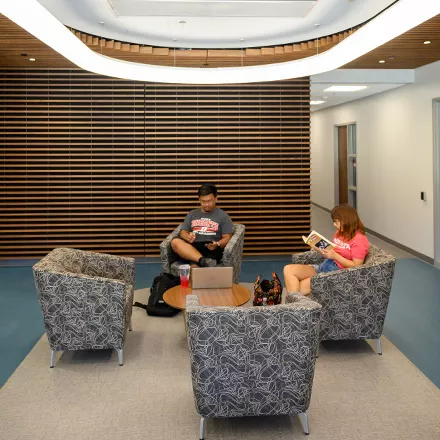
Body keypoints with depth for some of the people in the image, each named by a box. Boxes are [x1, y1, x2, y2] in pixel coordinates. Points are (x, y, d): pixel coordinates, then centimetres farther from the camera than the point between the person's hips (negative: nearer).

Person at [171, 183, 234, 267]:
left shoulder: (223, 215, 14)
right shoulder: (192, 214, 25)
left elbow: (227, 238, 6)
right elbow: (183, 232, 18)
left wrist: (217, 244, -17)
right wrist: (188, 237, -8)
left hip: (210, 248, -3)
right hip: (192, 246, 4)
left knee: (195, 266, -36)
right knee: (175, 242, -32)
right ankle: (203, 261, -46)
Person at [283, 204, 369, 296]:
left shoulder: (359, 239, -11)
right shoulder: (339, 233, 14)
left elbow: (356, 266, -15)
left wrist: (335, 255, -20)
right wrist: (322, 250, -3)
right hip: (324, 266, 9)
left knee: (301, 287, -26)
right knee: (288, 269, -10)